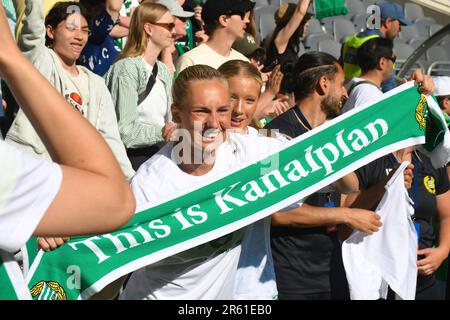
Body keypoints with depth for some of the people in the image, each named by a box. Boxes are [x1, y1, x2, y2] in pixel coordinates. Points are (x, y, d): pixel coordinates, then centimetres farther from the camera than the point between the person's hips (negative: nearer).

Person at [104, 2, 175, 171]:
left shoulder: (164, 71, 15)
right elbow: (124, 131, -19)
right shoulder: (127, 69, -11)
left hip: (160, 153, 7)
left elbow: (169, 121, 14)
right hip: (134, 156, -7)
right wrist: (163, 132, -18)